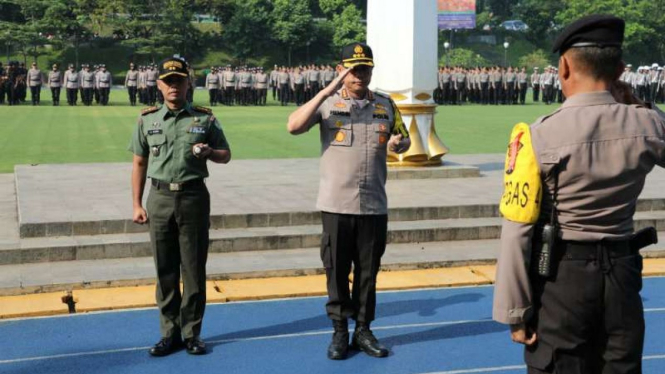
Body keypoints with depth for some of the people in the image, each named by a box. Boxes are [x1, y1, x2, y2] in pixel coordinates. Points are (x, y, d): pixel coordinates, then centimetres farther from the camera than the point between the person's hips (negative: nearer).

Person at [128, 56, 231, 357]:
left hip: (194, 197, -1)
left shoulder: (205, 118, 3)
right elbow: (139, 163, 10)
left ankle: (192, 332, 15)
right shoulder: (147, 119, 6)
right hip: (160, 198, 1)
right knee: (165, 270, 7)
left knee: (194, 269, 4)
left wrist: (208, 152, -13)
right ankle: (170, 332, 17)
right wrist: (137, 204, 5)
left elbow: (225, 155, 10)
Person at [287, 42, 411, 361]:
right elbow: (293, 127, -17)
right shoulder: (327, 103, -2)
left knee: (368, 271, 10)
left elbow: (404, 139, 17)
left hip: (374, 205, 3)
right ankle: (340, 332, 19)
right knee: (337, 271, 6)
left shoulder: (386, 105, 8)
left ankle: (363, 330, 23)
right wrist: (327, 91, -22)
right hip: (336, 204, -2)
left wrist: (398, 144, -8)